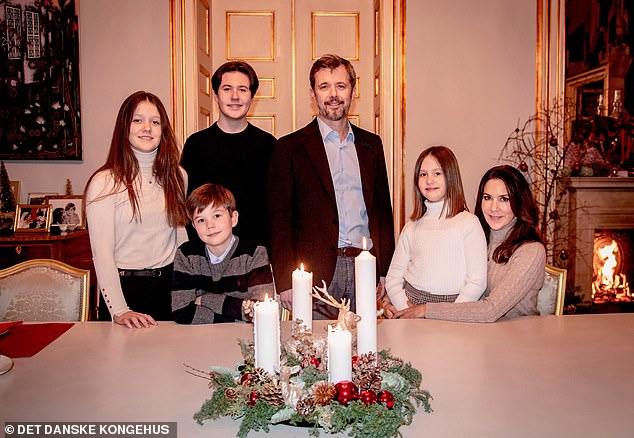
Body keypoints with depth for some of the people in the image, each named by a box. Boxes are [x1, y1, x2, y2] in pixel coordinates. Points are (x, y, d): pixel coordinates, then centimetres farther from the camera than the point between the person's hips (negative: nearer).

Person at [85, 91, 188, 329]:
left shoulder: (177, 176, 6)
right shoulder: (105, 182, -9)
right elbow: (102, 253, -11)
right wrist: (119, 310, -19)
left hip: (169, 285, 4)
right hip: (125, 288, -4)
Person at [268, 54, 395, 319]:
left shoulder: (372, 144, 14)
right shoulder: (290, 148, 2)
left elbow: (383, 210, 16)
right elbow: (279, 219, -1)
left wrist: (385, 270, 9)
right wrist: (286, 282, -7)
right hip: (316, 274, -3)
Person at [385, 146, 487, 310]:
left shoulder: (468, 222, 0)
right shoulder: (412, 226, 12)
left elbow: (477, 282, -5)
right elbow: (393, 278, 11)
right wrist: (406, 310, -5)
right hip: (411, 302, 3)